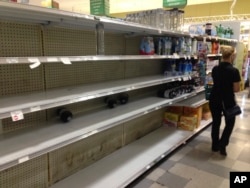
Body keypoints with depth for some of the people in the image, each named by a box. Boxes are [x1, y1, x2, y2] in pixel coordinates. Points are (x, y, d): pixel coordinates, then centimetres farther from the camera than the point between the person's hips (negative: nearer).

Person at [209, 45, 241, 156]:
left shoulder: (215, 69, -1)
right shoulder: (234, 71, -18)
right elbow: (236, 89, -13)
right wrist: (229, 88, 6)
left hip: (214, 99, 5)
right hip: (228, 101, -5)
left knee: (216, 122, 16)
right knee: (230, 123, 16)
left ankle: (215, 145, 25)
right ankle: (222, 145, 8)